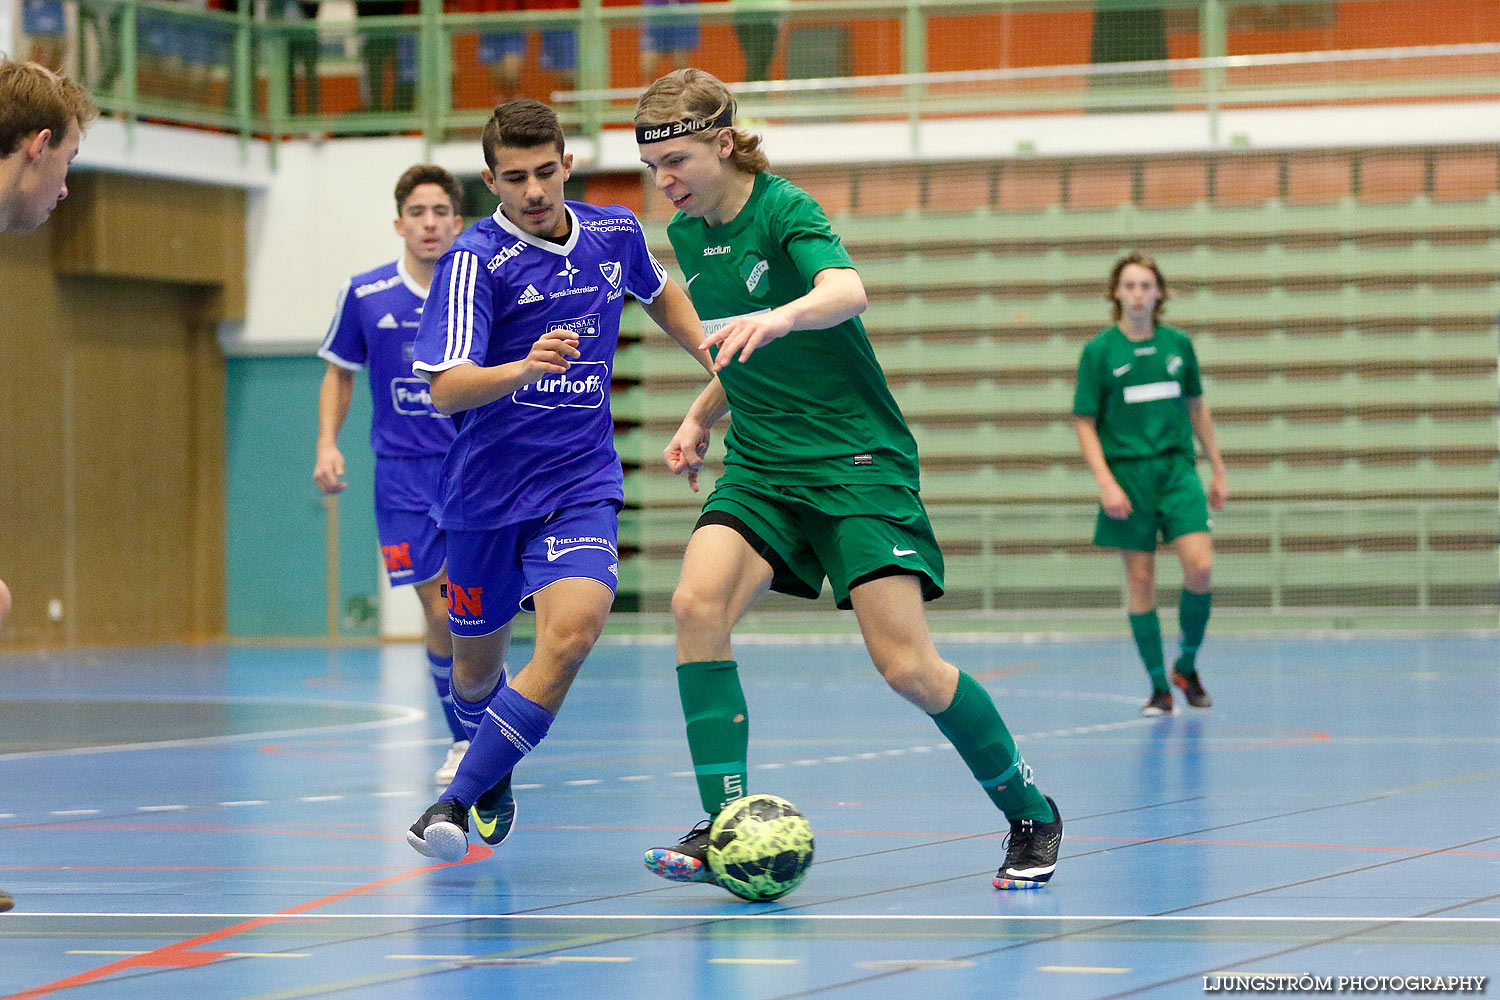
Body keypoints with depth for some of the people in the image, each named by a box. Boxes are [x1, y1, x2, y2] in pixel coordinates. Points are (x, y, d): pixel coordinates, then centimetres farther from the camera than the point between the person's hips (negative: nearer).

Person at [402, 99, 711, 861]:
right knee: (478, 662, 13)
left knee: (573, 632, -24)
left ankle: (458, 802, -15)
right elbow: (446, 389, -24)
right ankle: (494, 770, 48)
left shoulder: (615, 233, 2)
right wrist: (527, 367, -41)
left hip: (581, 483, 2)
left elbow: (659, 293, 27)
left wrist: (716, 360, 17)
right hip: (487, 486, -2)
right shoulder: (476, 259, -14)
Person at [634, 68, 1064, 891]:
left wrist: (779, 318, -55)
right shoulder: (686, 234, 8)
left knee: (907, 667, -13)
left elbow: (846, 291, -37)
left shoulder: (784, 211, -14)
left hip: (857, 461, -6)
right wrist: (700, 416, 18)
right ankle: (723, 828, -17)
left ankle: (1030, 816, 9)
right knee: (697, 603, -21)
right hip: (760, 463, 6)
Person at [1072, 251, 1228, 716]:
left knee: (1200, 567, -13)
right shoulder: (1099, 351, -3)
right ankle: (1159, 688, 9)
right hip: (1127, 473, -2)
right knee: (1141, 581, -2)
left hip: (1177, 468, 2)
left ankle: (1187, 666, 9)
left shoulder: (1178, 344, 6)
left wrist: (1218, 471, 17)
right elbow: (1085, 424, -1)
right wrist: (1105, 482, -12)